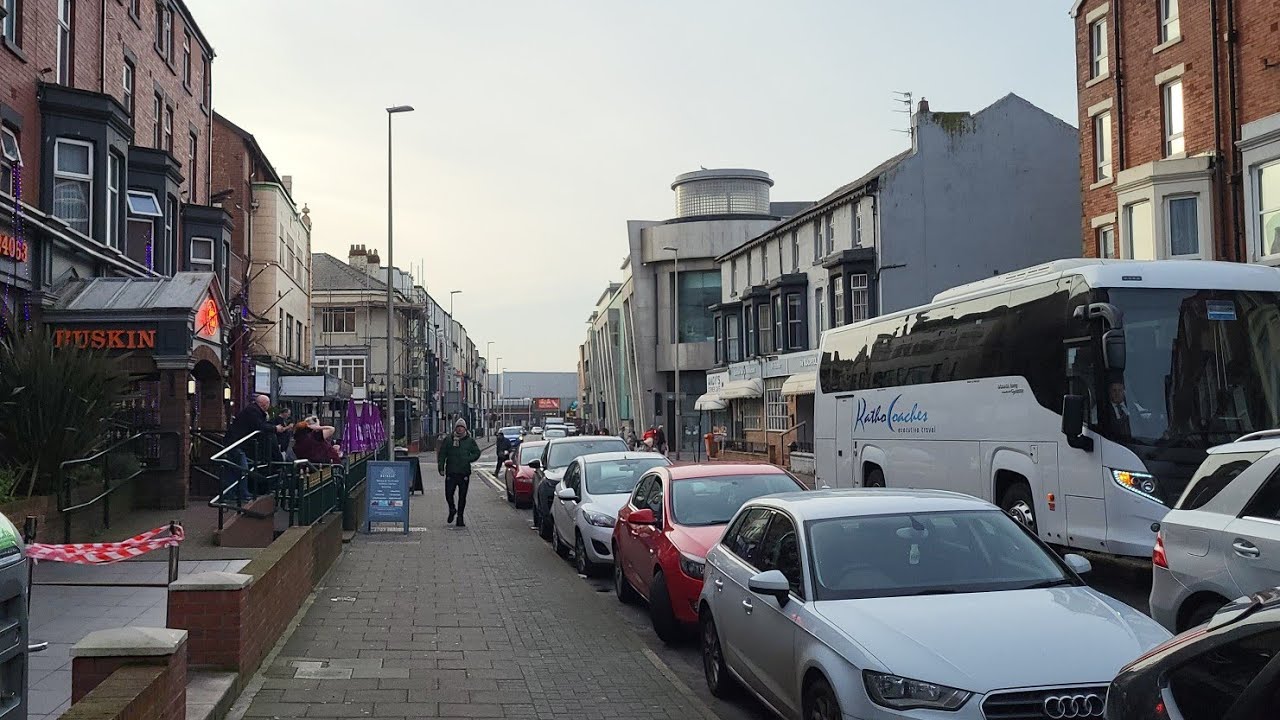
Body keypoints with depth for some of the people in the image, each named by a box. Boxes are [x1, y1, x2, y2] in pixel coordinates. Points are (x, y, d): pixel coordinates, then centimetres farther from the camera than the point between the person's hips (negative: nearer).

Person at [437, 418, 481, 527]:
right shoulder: (448, 440, 6)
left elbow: (477, 453, 9)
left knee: (462, 497, 3)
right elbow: (441, 454, 8)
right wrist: (441, 468, -2)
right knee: (448, 494, -2)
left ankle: (460, 518, 12)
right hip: (451, 473, 0)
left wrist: (468, 459, -8)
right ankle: (452, 510, 28)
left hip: (464, 473, 0)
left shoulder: (470, 440, 6)